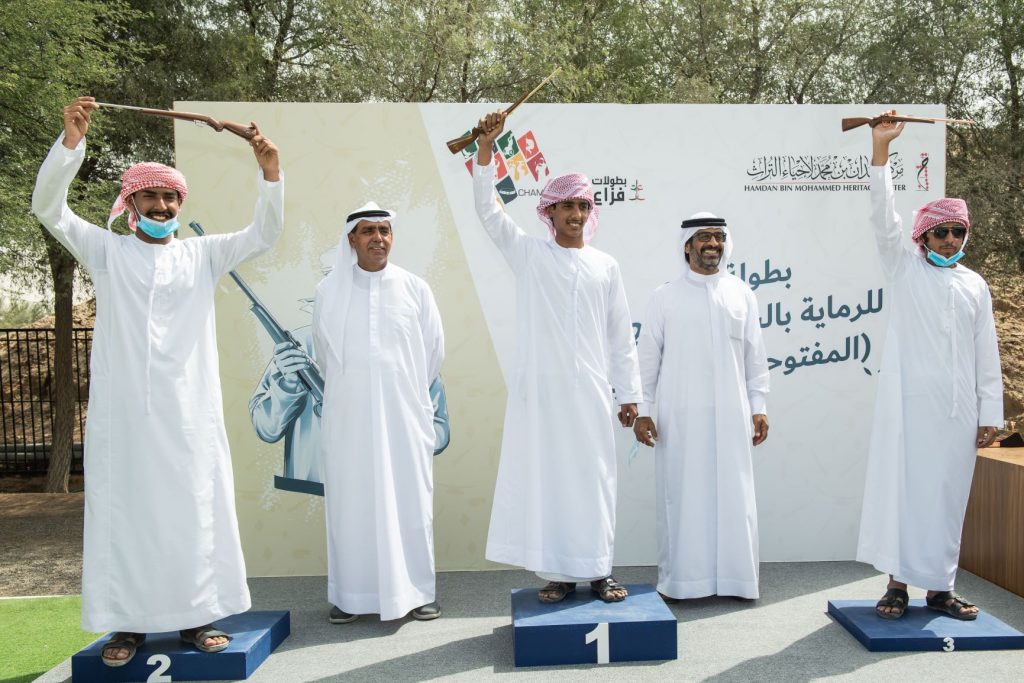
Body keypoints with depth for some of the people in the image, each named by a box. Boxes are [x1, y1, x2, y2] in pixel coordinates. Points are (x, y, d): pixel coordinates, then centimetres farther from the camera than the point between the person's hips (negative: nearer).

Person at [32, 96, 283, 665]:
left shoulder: (202, 255, 10)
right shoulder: (108, 251, 9)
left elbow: (264, 234, 3)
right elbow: (49, 207, -1)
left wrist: (270, 171, -11)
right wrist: (72, 140, -13)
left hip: (188, 411, 1)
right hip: (122, 411, 0)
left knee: (195, 509, 4)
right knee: (123, 510, 4)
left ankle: (200, 615, 15)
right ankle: (129, 622, 15)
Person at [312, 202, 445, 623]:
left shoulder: (415, 289, 0)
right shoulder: (328, 292, 1)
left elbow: (434, 350, 8)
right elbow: (324, 352, 12)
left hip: (404, 414, 0)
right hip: (348, 417, 0)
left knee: (410, 500, 4)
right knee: (351, 502, 5)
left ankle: (416, 591, 16)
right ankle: (350, 595, 17)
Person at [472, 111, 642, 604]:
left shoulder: (605, 266, 9)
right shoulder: (529, 254, 6)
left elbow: (621, 336, 10)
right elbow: (487, 209, -4)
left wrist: (629, 394, 7)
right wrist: (486, 146, -14)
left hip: (590, 389, 1)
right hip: (539, 386, -1)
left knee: (593, 478, 5)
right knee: (543, 477, 2)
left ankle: (598, 571, 18)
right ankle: (558, 573, 14)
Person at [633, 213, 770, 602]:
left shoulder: (741, 294, 8)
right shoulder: (665, 296, 3)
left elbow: (754, 355, 9)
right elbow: (648, 356, 2)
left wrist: (758, 406, 6)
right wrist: (642, 410, -2)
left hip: (729, 413, 2)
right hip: (679, 414, -1)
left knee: (732, 492, 4)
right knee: (681, 493, 2)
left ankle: (734, 577, 17)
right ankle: (678, 579, 13)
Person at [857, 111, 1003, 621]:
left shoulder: (975, 285, 14)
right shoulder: (904, 270, 6)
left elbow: (987, 355, 12)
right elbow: (884, 220, -7)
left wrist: (990, 414, 7)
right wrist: (881, 150, -14)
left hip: (959, 409, 3)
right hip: (909, 403, -3)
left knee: (948, 494, 6)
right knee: (901, 487, -3)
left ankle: (939, 586, 16)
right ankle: (898, 583, 5)